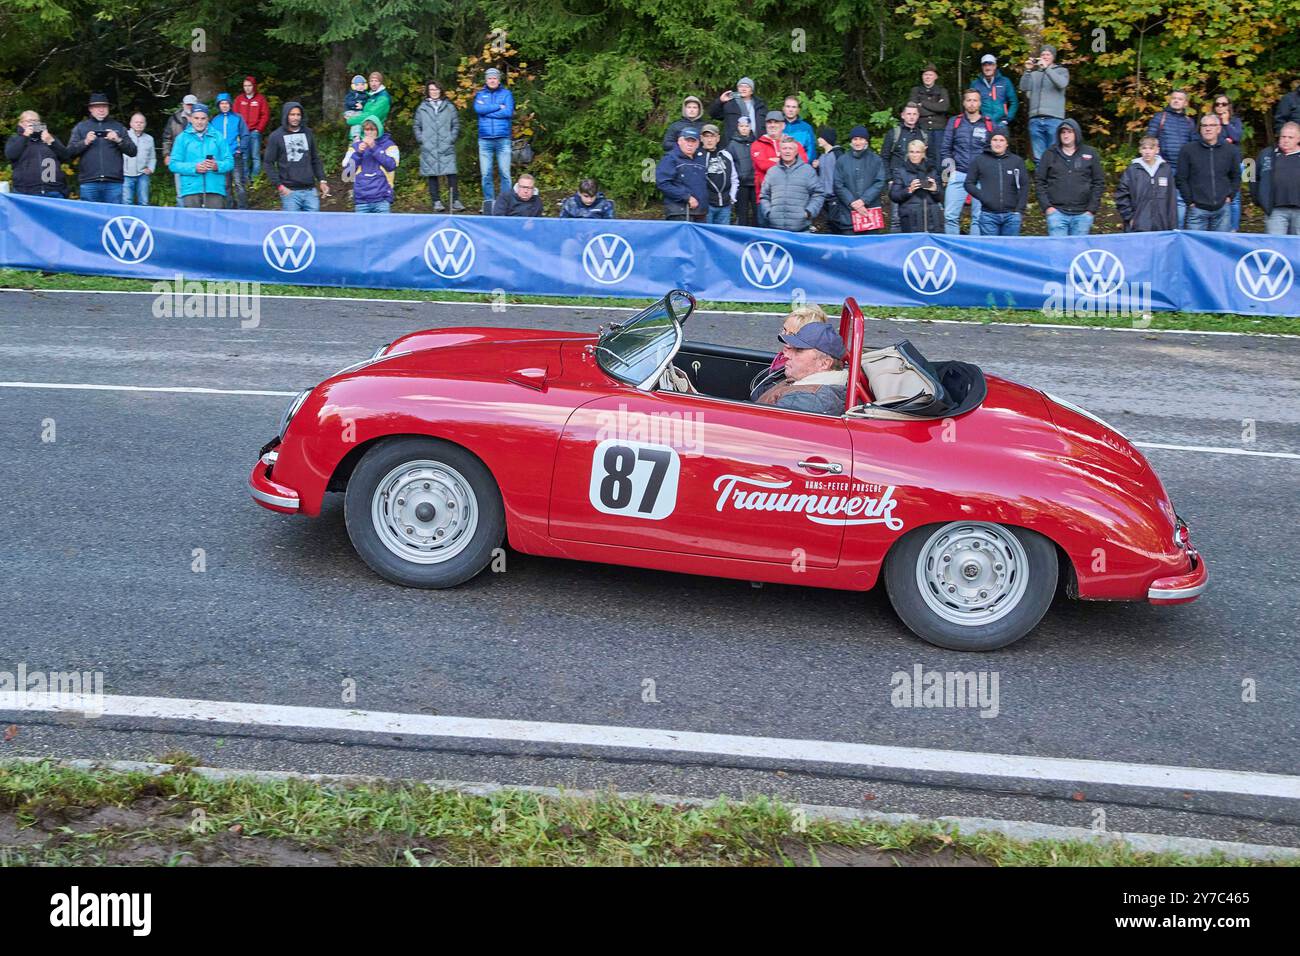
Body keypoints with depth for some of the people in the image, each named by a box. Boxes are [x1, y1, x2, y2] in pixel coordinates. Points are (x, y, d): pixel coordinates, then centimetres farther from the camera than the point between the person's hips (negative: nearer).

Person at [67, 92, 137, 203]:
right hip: (88, 182, 0)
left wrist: (119, 140, -6)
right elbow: (70, 152, 7)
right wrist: (85, 142, -8)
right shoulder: (80, 127, 15)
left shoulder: (118, 127, 17)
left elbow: (133, 151, 10)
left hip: (113, 182, 0)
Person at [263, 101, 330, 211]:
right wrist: (279, 185, -10)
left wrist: (322, 180, 9)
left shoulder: (308, 133, 11)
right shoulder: (276, 136, 0)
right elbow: (268, 163, -1)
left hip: (310, 190, 4)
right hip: (290, 191, -4)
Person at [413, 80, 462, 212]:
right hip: (428, 149, 1)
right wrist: (421, 139, 0)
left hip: (446, 148, -1)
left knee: (451, 173, -9)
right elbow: (416, 126, 13)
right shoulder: (422, 108, 11)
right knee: (432, 175, 2)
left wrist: (451, 139, -3)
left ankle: (455, 201, -8)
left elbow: (456, 125, 10)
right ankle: (436, 202, 7)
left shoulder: (449, 107, 9)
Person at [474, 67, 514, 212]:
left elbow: (508, 112, -8)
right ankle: (488, 202, 8)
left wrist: (487, 112, -5)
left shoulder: (506, 94, 9)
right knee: (485, 173, 1)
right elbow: (478, 109, -7)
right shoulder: (480, 95, 13)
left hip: (503, 139, -1)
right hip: (485, 140, 1)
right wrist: (498, 107, -6)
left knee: (505, 173, -4)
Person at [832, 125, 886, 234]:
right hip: (848, 215, 0)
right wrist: (852, 202, -11)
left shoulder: (876, 160, 10)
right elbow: (838, 185, 1)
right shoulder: (842, 161, 8)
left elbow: (880, 183, 1)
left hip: (871, 212, 1)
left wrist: (864, 200, -12)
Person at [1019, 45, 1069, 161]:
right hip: (1035, 119, 2)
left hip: (1054, 119, -2)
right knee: (1038, 156, 2)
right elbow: (1024, 88, 5)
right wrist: (1028, 71, -7)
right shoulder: (1034, 73, 17)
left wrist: (1046, 68, -15)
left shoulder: (1061, 71, 11)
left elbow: (1062, 83, -10)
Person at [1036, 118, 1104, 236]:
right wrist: (1046, 206, -4)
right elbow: (1040, 182, 7)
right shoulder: (1050, 154, 8)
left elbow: (1099, 182, 9)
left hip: (1082, 214, 1)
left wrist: (1092, 208, 1)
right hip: (1057, 213, -1)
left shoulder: (1090, 154, 8)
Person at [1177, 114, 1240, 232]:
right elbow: (1181, 179, 0)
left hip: (1222, 209, 2)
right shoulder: (1188, 149, 1)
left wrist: (1230, 196, 4)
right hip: (1197, 209, -2)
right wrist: (1189, 201, -5)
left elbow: (1236, 177, 16)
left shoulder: (1231, 150, 8)